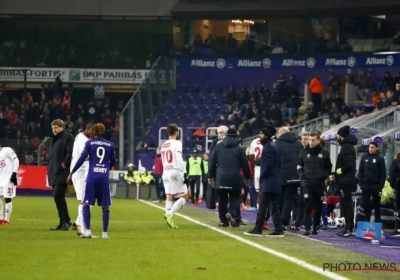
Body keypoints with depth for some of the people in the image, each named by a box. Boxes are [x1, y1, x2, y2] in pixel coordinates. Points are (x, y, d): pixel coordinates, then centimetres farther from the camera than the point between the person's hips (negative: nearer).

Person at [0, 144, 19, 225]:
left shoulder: (7, 150, -5)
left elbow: (16, 160, -10)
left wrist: (14, 173, -17)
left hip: (9, 179, -8)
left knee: (7, 199, -7)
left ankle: (7, 219, 0)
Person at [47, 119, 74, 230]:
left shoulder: (68, 137, -5)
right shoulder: (54, 139, 22)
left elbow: (70, 154, -15)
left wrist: (63, 165, -18)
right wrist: (49, 169, 16)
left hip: (63, 173, -9)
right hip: (54, 173, 9)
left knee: (58, 195, -16)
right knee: (58, 197, 7)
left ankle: (66, 221, -13)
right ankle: (63, 222, 10)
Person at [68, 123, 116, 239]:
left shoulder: (89, 143, 1)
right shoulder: (110, 145, 7)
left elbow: (82, 159, -3)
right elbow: (113, 162, 14)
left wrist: (71, 173, 3)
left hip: (92, 177, -1)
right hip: (104, 178, 1)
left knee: (86, 204, 7)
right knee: (105, 206, 7)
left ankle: (87, 231, -4)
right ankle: (105, 233, 6)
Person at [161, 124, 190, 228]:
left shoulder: (164, 145, 15)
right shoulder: (177, 143, -7)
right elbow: (179, 160, -16)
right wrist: (185, 173, -17)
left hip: (165, 172, 7)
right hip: (175, 172, -7)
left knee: (169, 197, 7)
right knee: (185, 197, -1)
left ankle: (170, 222, -2)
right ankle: (169, 214, -18)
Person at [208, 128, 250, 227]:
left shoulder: (218, 146, 7)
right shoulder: (239, 148, 2)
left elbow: (212, 162, 6)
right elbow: (244, 164, 4)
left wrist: (211, 176, 12)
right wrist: (247, 177, 17)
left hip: (221, 178, 2)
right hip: (234, 178, -2)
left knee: (222, 199, 10)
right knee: (234, 198, 5)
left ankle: (223, 221, 12)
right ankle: (232, 212, -24)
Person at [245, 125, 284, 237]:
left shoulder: (268, 147, -12)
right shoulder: (273, 146, 17)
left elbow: (268, 164, -20)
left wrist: (262, 176, -10)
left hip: (268, 182, -10)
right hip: (275, 181, 10)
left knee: (262, 207, -6)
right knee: (274, 207, 8)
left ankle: (258, 229, -4)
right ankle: (278, 230, 4)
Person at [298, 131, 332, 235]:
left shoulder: (324, 153, 4)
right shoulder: (304, 152, 6)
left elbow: (328, 168, 10)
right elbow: (299, 166, 13)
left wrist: (323, 176, -6)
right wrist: (302, 176, -2)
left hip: (319, 184, 1)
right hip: (307, 184, -1)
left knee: (318, 207, 6)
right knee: (307, 206, -9)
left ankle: (316, 227, 16)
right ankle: (307, 228, -11)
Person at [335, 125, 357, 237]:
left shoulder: (346, 147, -14)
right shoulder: (349, 146, 17)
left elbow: (349, 164, -24)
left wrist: (340, 170, -11)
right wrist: (336, 174, 11)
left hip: (345, 181, -10)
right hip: (347, 180, 10)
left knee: (346, 204, -10)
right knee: (346, 204, 12)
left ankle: (349, 229, -11)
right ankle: (348, 228, 14)